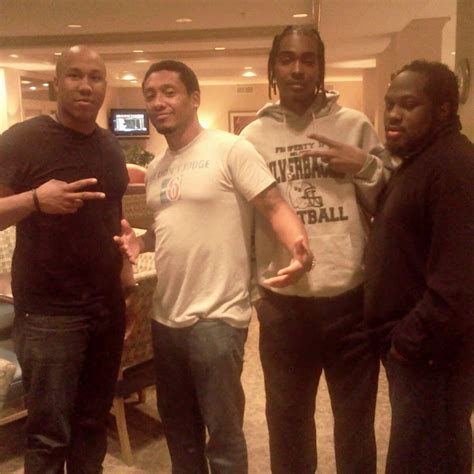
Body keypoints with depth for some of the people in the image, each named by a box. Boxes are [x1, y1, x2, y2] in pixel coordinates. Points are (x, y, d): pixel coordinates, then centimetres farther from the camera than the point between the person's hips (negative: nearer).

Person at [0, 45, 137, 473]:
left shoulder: (111, 147, 10)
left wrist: (126, 283, 10)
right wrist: (35, 199, -31)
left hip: (108, 308, 6)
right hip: (48, 313, -5)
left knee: (93, 424, 17)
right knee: (49, 434, 4)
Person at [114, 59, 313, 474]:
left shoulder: (231, 150, -11)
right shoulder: (156, 169, 12)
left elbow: (275, 206, -16)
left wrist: (299, 247, -36)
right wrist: (138, 242, 2)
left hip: (216, 317, -7)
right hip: (166, 317, 8)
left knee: (223, 433, 7)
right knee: (178, 427, 23)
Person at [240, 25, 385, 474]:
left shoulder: (355, 125, 1)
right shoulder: (253, 137, 3)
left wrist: (365, 168, -14)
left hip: (352, 299, 0)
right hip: (283, 304, 1)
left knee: (356, 419, 19)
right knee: (287, 420, 20)